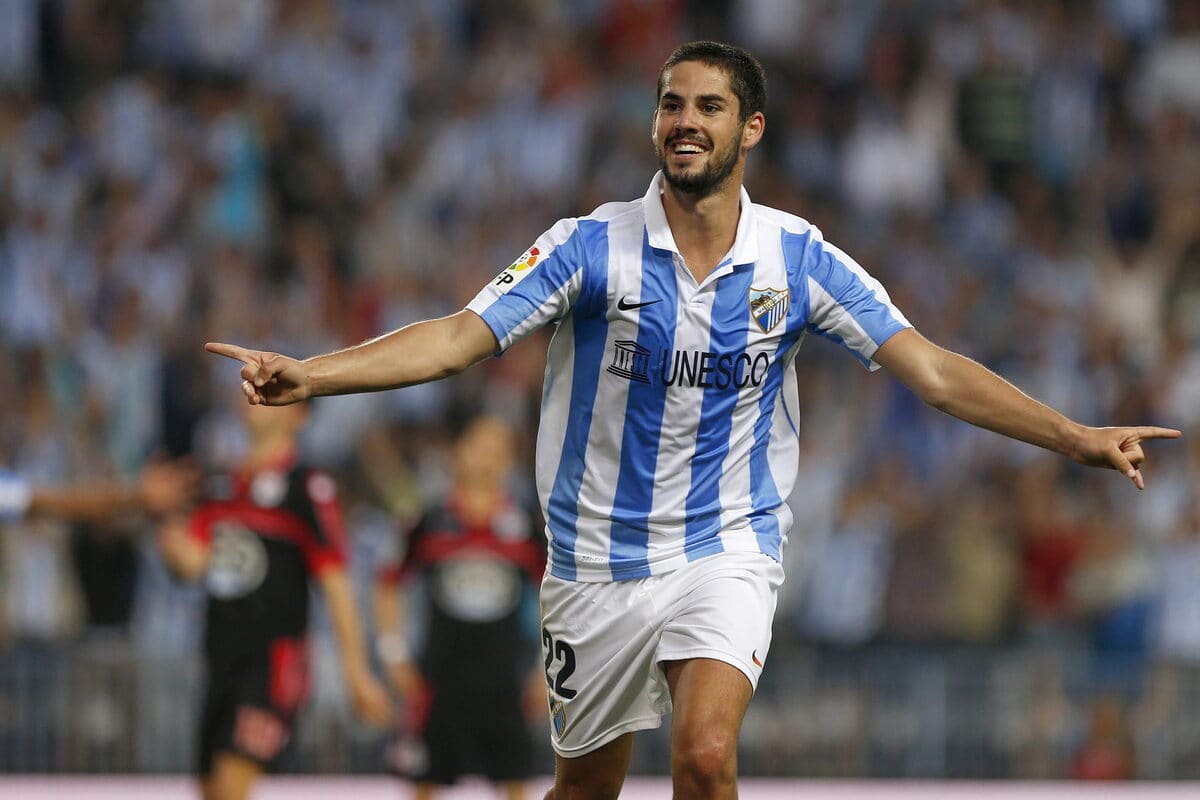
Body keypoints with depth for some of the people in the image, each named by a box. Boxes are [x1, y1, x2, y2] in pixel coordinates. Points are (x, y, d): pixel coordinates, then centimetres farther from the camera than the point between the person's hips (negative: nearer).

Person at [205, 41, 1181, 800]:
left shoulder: (798, 259, -3)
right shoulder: (591, 246, -7)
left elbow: (933, 370, -4)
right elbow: (460, 337, -13)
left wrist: (1080, 437, -12)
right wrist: (305, 375, -26)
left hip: (727, 550, 0)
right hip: (599, 559, 1)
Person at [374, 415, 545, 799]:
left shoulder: (525, 526, 2)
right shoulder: (432, 523, 1)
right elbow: (388, 586, 11)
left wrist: (551, 667, 4)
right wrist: (394, 655, 5)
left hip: (504, 678, 0)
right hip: (440, 677, 0)